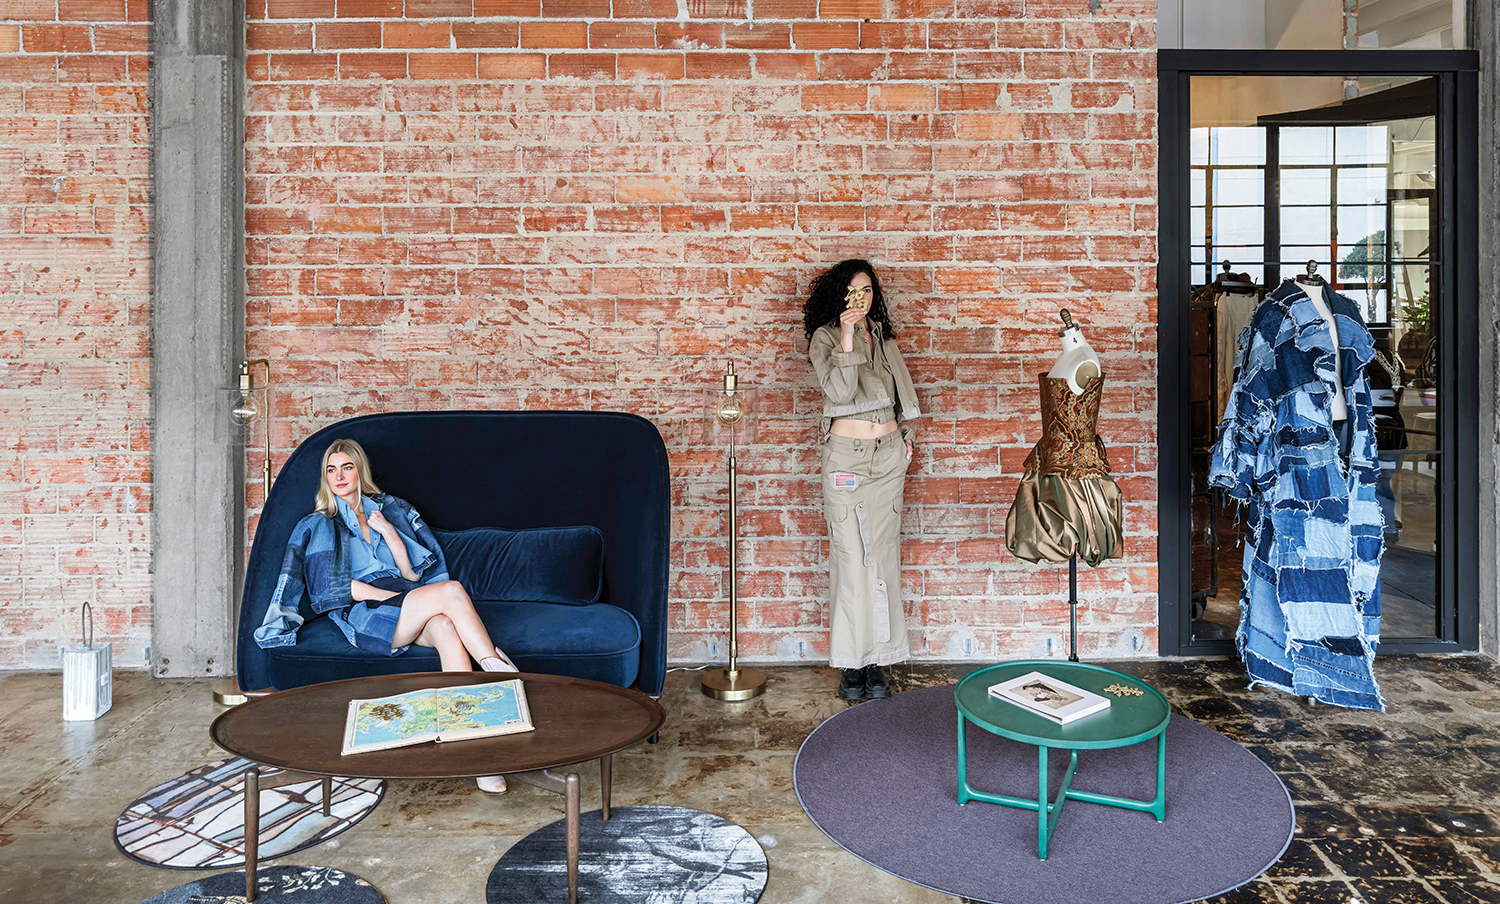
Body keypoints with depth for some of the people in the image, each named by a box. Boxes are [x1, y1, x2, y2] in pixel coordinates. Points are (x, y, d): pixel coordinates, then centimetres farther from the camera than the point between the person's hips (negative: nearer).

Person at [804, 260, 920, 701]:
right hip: (846, 454, -4)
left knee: (883, 554, 4)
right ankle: (851, 662, 5)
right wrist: (847, 337, -19)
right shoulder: (825, 337, -2)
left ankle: (878, 659, 11)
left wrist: (906, 432, 19)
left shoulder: (883, 335, 13)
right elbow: (839, 391, -17)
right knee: (850, 557, -4)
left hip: (889, 453, 4)